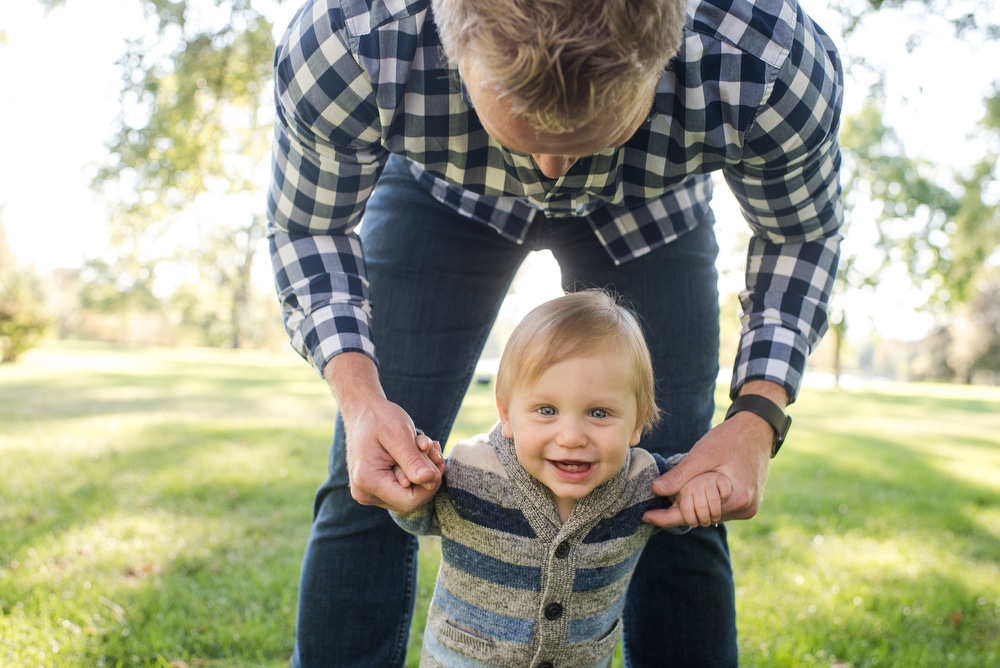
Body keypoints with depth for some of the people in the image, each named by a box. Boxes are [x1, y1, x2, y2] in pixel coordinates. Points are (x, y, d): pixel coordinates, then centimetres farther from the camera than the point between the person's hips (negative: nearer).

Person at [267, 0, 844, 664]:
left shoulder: (775, 64, -38)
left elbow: (801, 233, -15)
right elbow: (307, 226, -19)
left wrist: (758, 416, -29)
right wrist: (358, 393, -36)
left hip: (651, 205, 1)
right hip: (441, 192, 1)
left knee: (679, 506, -6)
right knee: (371, 485, -9)